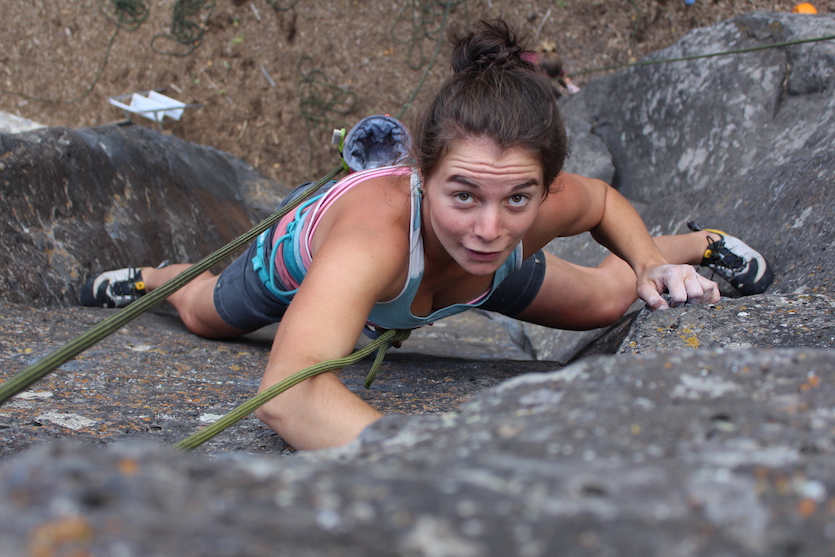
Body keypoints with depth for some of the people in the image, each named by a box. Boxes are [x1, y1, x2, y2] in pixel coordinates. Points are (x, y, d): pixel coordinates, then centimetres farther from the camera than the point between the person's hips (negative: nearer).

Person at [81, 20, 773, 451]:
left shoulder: (544, 205, -40)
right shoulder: (382, 221, -56)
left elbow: (603, 198, -11)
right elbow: (288, 390, -71)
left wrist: (651, 262, -30)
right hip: (310, 262, -2)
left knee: (610, 299, 16)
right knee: (205, 317, 31)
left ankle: (699, 244, 49)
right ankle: (153, 277, 66)